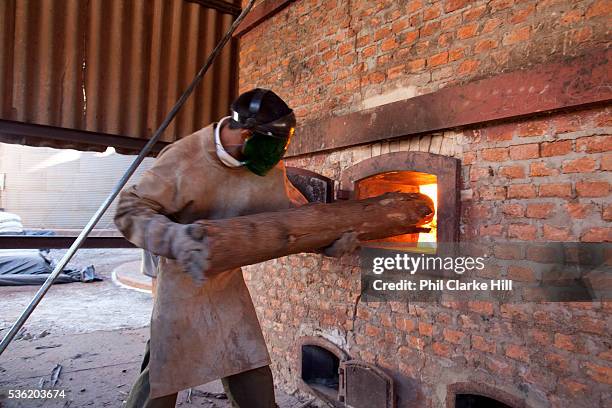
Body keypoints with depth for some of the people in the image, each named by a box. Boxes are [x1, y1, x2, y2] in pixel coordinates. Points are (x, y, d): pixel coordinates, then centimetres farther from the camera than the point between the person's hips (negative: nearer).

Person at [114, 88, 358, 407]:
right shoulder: (183, 158, -22)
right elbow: (130, 210, -19)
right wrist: (175, 239, -37)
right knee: (162, 379, 8)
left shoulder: (270, 168, -8)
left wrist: (329, 239, -12)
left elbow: (296, 210, 4)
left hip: (228, 283, 4)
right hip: (181, 285, -4)